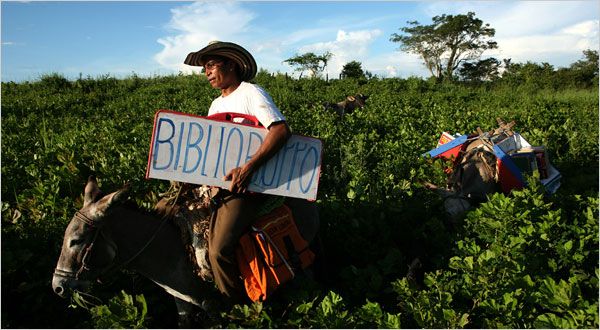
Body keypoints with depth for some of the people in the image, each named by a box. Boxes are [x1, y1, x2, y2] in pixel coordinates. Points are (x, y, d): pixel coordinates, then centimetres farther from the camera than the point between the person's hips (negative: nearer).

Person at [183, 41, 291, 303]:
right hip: (217, 182, 9)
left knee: (218, 250, -19)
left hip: (247, 184, -9)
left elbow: (281, 130, -21)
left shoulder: (251, 93, -6)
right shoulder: (216, 105, 20)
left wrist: (248, 168, -30)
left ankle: (238, 308, 5)